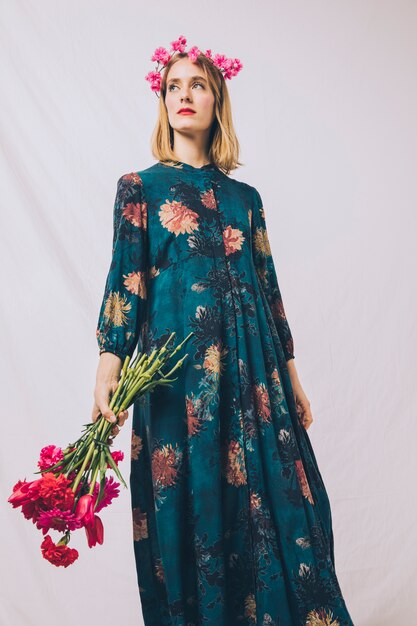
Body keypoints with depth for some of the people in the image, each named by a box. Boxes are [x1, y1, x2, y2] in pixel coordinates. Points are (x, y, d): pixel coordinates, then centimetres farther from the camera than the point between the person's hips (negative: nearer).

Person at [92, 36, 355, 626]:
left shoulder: (245, 196, 14)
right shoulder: (140, 187, 6)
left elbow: (268, 287, 14)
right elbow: (126, 280, -2)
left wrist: (291, 376, 13)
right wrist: (109, 366, -15)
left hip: (252, 367, 3)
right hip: (177, 367, -3)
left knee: (277, 501, 3)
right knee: (191, 506, 3)